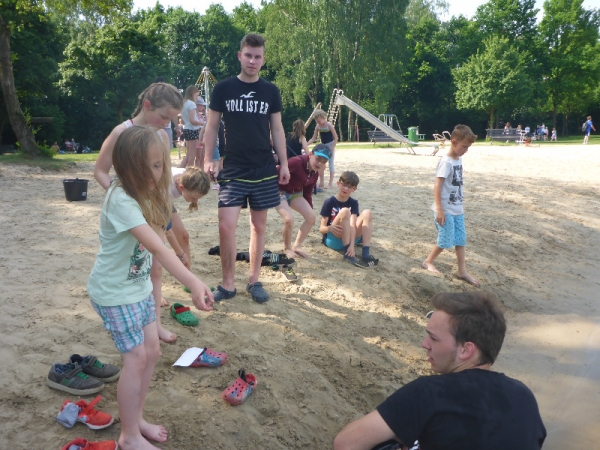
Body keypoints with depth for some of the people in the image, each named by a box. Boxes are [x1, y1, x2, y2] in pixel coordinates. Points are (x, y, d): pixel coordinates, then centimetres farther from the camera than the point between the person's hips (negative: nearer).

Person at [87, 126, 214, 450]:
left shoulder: (144, 193, 0)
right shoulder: (122, 201, -29)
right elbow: (157, 248, -39)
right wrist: (194, 283, -46)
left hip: (139, 286, 8)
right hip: (115, 292, -8)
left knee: (151, 350, 12)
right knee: (136, 357, -3)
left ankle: (136, 418, 31)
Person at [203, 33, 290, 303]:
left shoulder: (270, 91, 6)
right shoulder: (223, 88, 2)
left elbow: (277, 129, 10)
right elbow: (212, 127, 5)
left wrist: (284, 163, 5)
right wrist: (208, 159, -4)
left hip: (264, 170, 2)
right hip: (233, 170, -1)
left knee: (259, 226, 7)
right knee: (226, 226, -9)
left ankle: (254, 281, 21)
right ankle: (228, 284, 8)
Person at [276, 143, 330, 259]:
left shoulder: (315, 174, -1)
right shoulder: (297, 162, -29)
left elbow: (307, 193, 10)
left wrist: (310, 209, 12)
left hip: (295, 193, 8)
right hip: (279, 191, -8)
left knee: (311, 217, -1)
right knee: (289, 219, -25)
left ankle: (297, 246, 14)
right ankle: (287, 248, 3)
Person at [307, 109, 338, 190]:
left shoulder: (329, 125, -17)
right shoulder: (317, 126, -2)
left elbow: (336, 138, -16)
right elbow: (313, 138, 2)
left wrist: (332, 149, -20)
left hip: (330, 145, -6)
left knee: (331, 164, -1)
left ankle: (330, 183, 4)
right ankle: (321, 183, 16)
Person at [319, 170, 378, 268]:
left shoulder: (353, 203, 3)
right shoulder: (329, 202, -6)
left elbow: (353, 226, -13)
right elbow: (321, 229, -8)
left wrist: (352, 245, -30)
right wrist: (330, 228, -33)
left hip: (348, 238, 4)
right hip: (332, 240, -4)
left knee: (367, 213, -17)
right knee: (345, 211, -27)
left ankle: (366, 255, -31)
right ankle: (348, 254, -32)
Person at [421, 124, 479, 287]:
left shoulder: (459, 159, 7)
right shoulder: (446, 162, -17)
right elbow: (437, 186, -21)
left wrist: (460, 205, 19)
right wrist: (439, 210, -24)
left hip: (457, 209, 8)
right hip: (446, 210, -8)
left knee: (461, 239, 10)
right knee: (446, 241, 0)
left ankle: (462, 271, 18)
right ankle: (428, 262, 21)